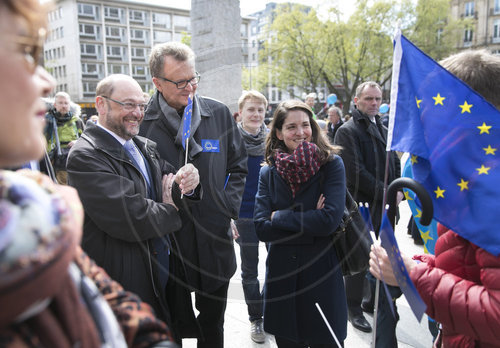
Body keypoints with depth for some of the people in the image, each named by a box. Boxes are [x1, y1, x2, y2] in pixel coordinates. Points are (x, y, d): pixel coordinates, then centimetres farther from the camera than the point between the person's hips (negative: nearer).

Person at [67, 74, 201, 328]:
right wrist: (169, 210, -9)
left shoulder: (146, 147, 8)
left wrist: (186, 182, -16)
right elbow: (132, 220, -28)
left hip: (162, 274, 8)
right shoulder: (85, 156, -19)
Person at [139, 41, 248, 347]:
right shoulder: (141, 121, -8)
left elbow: (238, 166, 8)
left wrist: (228, 208, -2)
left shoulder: (219, 113, 1)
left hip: (215, 241, 3)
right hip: (168, 243, -2)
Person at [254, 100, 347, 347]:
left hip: (322, 272, -2)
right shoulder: (268, 173, 2)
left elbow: (330, 219, -18)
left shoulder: (331, 164, -6)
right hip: (281, 274, 3)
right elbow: (262, 229, -8)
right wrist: (309, 224, -14)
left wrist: (279, 216, -11)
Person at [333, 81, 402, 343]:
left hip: (384, 206, 7)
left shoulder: (384, 131, 16)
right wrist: (386, 193, -14)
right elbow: (356, 173, -16)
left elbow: (395, 164, 19)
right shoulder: (347, 131, -8)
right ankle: (354, 308, 20)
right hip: (361, 206, -7)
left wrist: (398, 191, 1)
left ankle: (373, 301, 32)